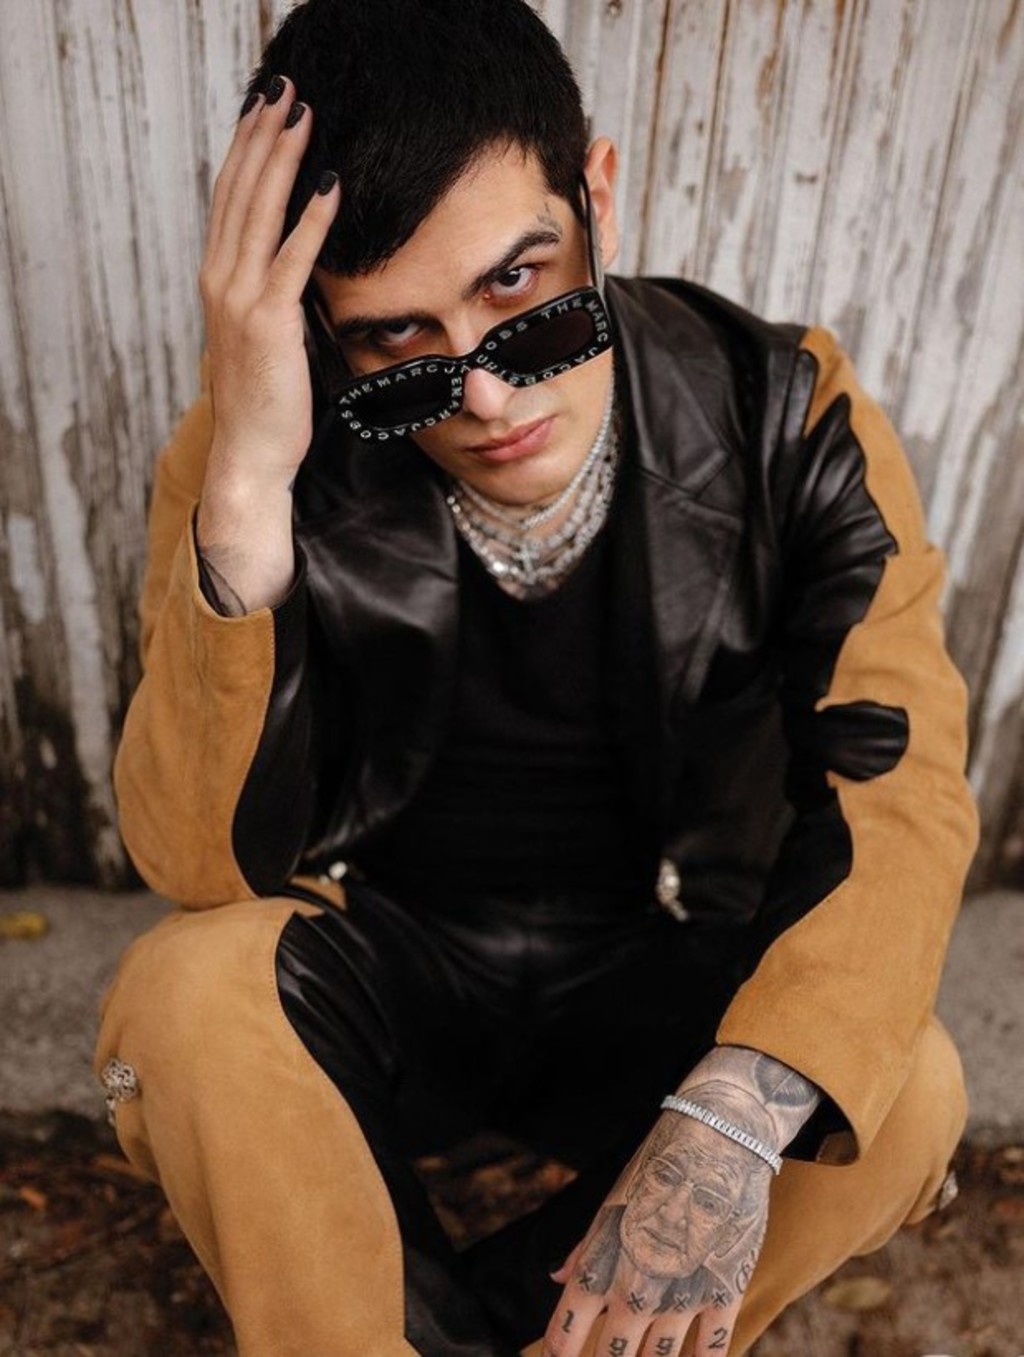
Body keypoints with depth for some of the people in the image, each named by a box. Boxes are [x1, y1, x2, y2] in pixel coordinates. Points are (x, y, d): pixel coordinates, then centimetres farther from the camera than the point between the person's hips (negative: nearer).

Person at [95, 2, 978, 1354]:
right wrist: (245, 490, -36)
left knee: (907, 1092, -25)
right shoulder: (267, 447, -16)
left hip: (662, 991, 1)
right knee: (185, 1002, -28)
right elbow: (203, 868, -22)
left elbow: (900, 790, -18)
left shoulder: (787, 420, -15)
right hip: (378, 979, 0)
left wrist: (734, 1119, -34)